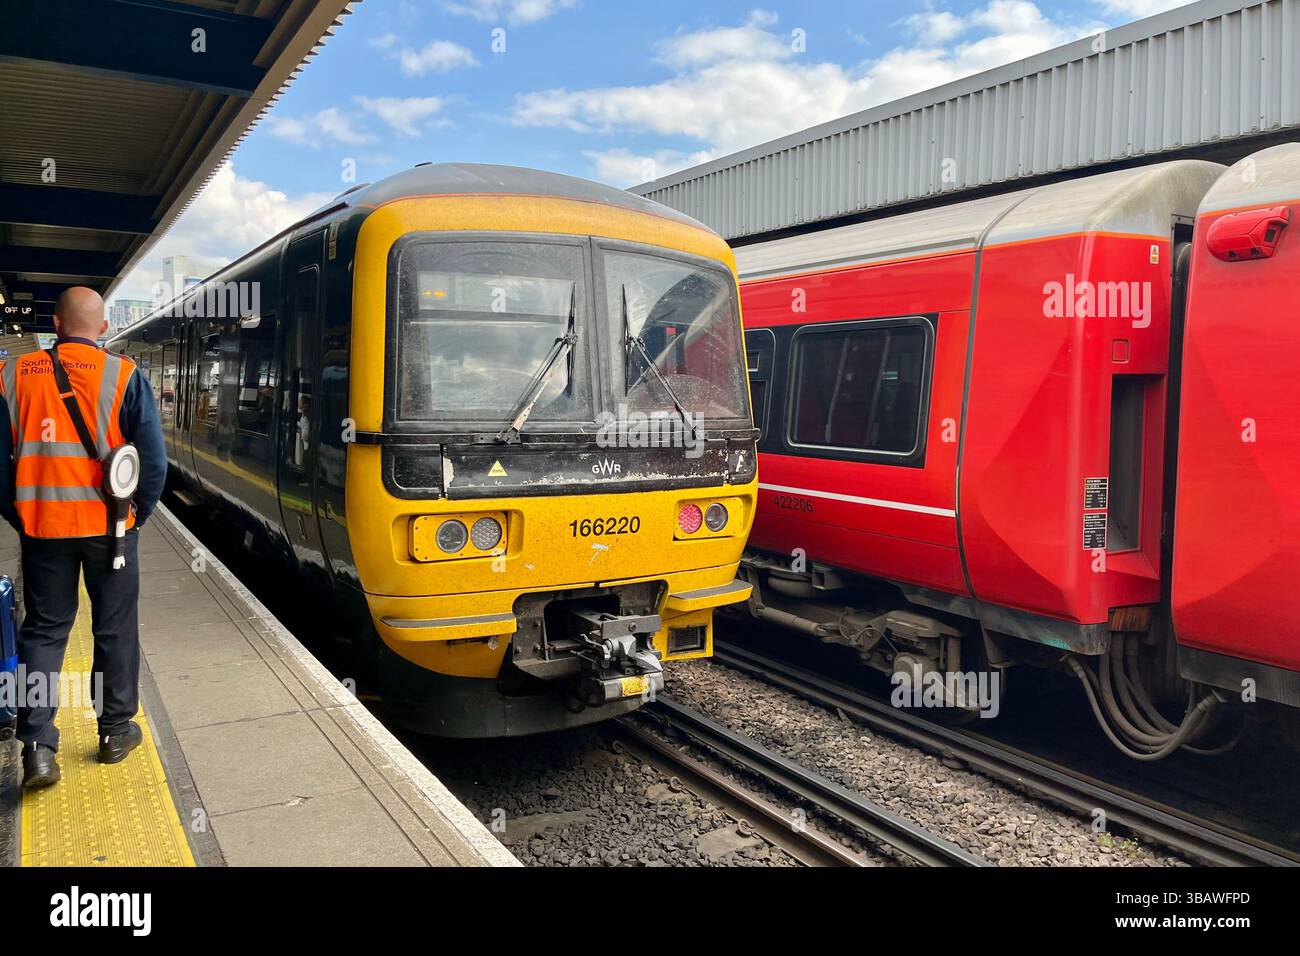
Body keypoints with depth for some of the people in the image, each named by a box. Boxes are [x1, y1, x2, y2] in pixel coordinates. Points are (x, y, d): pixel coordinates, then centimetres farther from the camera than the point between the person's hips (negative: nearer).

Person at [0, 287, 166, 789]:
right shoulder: (123, 375, -7)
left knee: (43, 629, 13)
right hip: (107, 524, -2)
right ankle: (115, 731, 22)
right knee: (115, 628, 13)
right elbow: (153, 456, -9)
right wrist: (139, 512, 6)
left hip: (41, 526, 2)